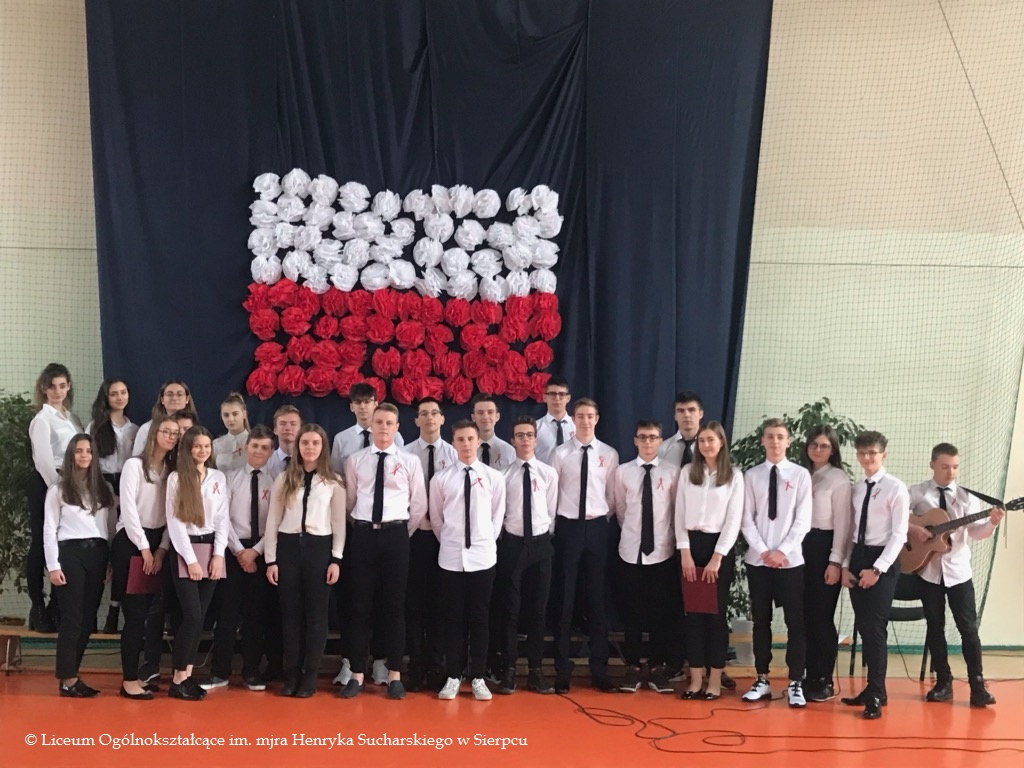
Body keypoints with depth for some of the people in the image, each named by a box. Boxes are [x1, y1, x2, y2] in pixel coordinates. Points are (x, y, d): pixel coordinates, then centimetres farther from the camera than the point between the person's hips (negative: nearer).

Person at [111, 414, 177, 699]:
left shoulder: (173, 471, 11)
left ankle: (147, 673, 10)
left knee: (156, 612, 3)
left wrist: (161, 549, -4)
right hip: (131, 542, -6)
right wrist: (144, 548, -13)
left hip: (158, 544, 6)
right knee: (136, 613, -9)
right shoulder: (134, 465, -5)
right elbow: (128, 509, -12)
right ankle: (129, 680, -5)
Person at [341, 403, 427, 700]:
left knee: (394, 605, 3)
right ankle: (357, 674, 8)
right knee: (361, 605, 3)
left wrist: (403, 534, 6)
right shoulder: (355, 461, 4)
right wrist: (362, 529, 8)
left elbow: (419, 505, 5)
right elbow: (350, 501, 10)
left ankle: (394, 675, 10)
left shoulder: (410, 462, 2)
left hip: (395, 535, -1)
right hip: (363, 535, 1)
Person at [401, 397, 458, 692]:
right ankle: (416, 665, 12)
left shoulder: (454, 454, 1)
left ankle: (436, 665, 15)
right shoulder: (405, 454, 1)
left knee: (440, 600, 6)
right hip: (414, 533, 0)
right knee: (414, 600, 4)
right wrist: (414, 522, -8)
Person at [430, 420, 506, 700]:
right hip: (451, 556, 0)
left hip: (482, 556, 0)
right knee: (453, 618, 5)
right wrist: (449, 542, 9)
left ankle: (478, 678, 13)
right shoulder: (441, 479, 0)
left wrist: (486, 541, 6)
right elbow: (436, 519, 9)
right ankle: (453, 677, 13)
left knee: (479, 617, 5)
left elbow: (498, 516, 7)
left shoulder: (494, 477, 0)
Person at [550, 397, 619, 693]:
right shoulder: (560, 454, -1)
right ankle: (562, 670, 10)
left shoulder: (609, 454, 2)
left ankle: (599, 669, 15)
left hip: (597, 527, 1)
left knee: (597, 598, 7)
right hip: (568, 527, -1)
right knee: (565, 598, 2)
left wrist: (603, 517, 3)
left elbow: (613, 494, 7)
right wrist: (551, 526, -1)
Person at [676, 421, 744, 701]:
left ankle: (715, 679, 8)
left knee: (716, 613, 2)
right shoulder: (687, 473, 7)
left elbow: (734, 520, -5)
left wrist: (717, 557, -11)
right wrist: (685, 553, -5)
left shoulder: (734, 476, 0)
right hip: (691, 545, 2)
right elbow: (680, 515, 5)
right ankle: (696, 678, 9)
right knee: (692, 612, 3)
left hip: (719, 546, -2)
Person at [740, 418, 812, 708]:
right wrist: (763, 552, -9)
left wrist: (782, 551, -12)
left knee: (795, 622, 1)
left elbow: (803, 520, -4)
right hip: (758, 559, 2)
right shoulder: (752, 476, 4)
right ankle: (762, 680, 16)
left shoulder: (800, 475, -1)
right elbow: (747, 520, 2)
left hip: (790, 559, -2)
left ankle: (795, 683, 7)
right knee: (761, 620, 8)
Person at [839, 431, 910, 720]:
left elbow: (899, 534, -12)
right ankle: (872, 688, 19)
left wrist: (877, 569, -16)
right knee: (863, 627, 9)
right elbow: (851, 530, 12)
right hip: (857, 557, 6)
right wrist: (845, 566, 2)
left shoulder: (896, 489, -8)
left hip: (883, 561, -6)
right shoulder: (856, 489, 11)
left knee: (874, 627, -8)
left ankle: (876, 696, -2)